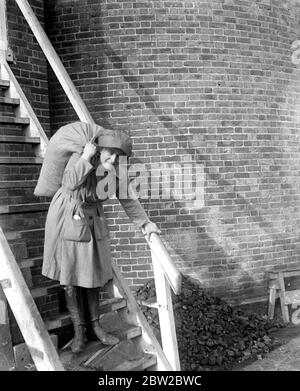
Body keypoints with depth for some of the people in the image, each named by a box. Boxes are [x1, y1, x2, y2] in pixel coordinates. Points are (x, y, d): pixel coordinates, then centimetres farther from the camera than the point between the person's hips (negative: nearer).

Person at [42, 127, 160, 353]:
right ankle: (79, 330, 19)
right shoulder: (80, 156, -25)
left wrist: (145, 223, -2)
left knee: (93, 272, 10)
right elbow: (69, 185, -41)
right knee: (71, 275, 4)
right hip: (67, 219, -4)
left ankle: (94, 327, 25)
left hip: (92, 220, 4)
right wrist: (86, 157, -38)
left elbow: (126, 198, -1)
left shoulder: (113, 170, -13)